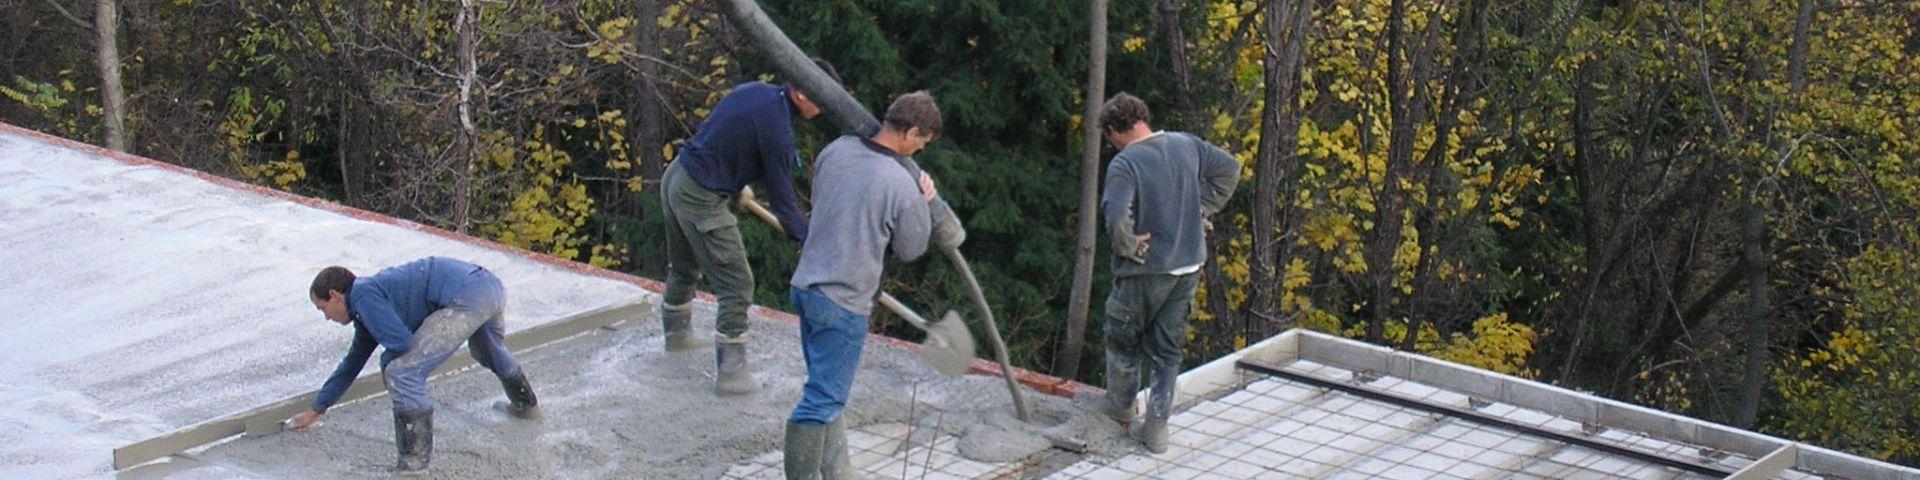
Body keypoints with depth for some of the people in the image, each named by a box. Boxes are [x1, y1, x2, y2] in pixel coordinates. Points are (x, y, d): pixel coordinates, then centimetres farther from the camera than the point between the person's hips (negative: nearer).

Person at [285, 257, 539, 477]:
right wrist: (315, 411, 47)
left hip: (466, 298, -11)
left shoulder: (363, 294, -2)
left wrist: (386, 364, 13)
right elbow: (351, 364, 39)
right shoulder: (366, 310, 28)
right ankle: (525, 404, 67)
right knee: (489, 351, 41)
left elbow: (402, 343, -10)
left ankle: (414, 463, -8)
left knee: (403, 373, -10)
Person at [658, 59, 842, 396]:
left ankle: (676, 333, 50)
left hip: (675, 175, 10)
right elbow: (782, 196, -15)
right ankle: (730, 373, 2)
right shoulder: (776, 129, -21)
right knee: (736, 284, -1)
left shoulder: (755, 91, 4)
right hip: (701, 198, -10)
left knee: (684, 267, 30)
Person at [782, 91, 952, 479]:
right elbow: (911, 250, -4)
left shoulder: (836, 151, -2)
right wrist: (924, 204, 12)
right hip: (843, 304, -8)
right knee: (823, 400, 3)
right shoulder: (903, 188, -20)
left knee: (828, 391, 21)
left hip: (805, 286, 8)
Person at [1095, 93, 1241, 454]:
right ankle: (1156, 428, 16)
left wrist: (1128, 246, -15)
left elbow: (1116, 216, -32)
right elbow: (1229, 169, 12)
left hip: (1145, 271, -6)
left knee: (1123, 341, 20)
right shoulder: (1187, 145, 1)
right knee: (1167, 349, 15)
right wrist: (1204, 208, 12)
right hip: (1189, 266, 6)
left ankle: (1121, 407, 38)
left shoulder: (1124, 163, -20)